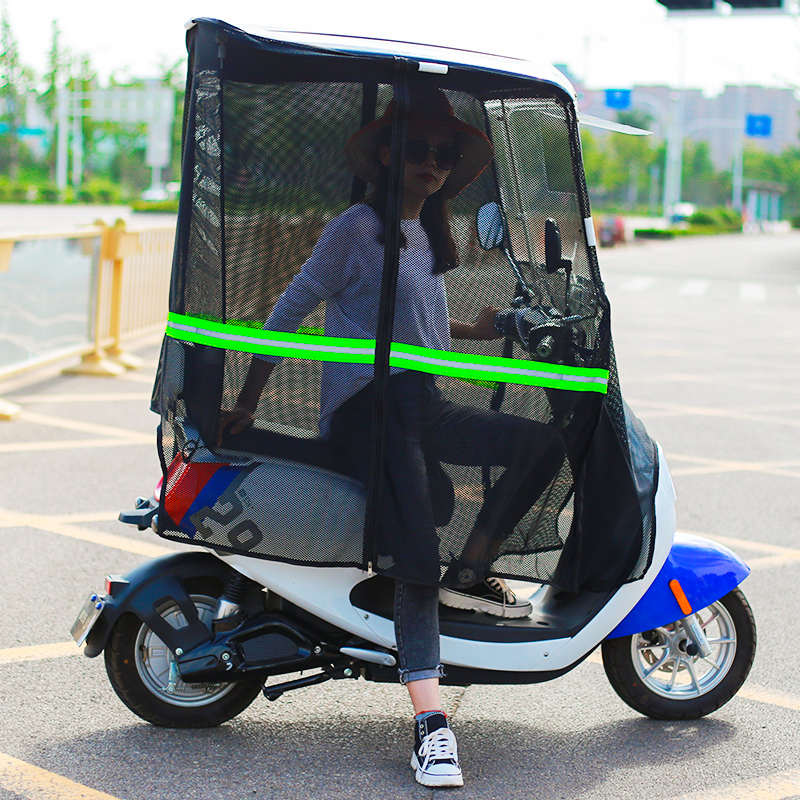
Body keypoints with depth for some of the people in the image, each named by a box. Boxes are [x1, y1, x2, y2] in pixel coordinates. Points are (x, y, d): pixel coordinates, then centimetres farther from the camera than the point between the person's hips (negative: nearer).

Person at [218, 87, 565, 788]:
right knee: (416, 558, -24)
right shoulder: (357, 227, -4)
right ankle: (430, 721, -26)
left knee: (545, 442, -11)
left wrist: (475, 330, 16)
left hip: (423, 404, 8)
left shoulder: (427, 234, 20)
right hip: (368, 406, -8)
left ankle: (469, 573, -1)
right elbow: (291, 309, -4)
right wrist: (248, 402, -6)